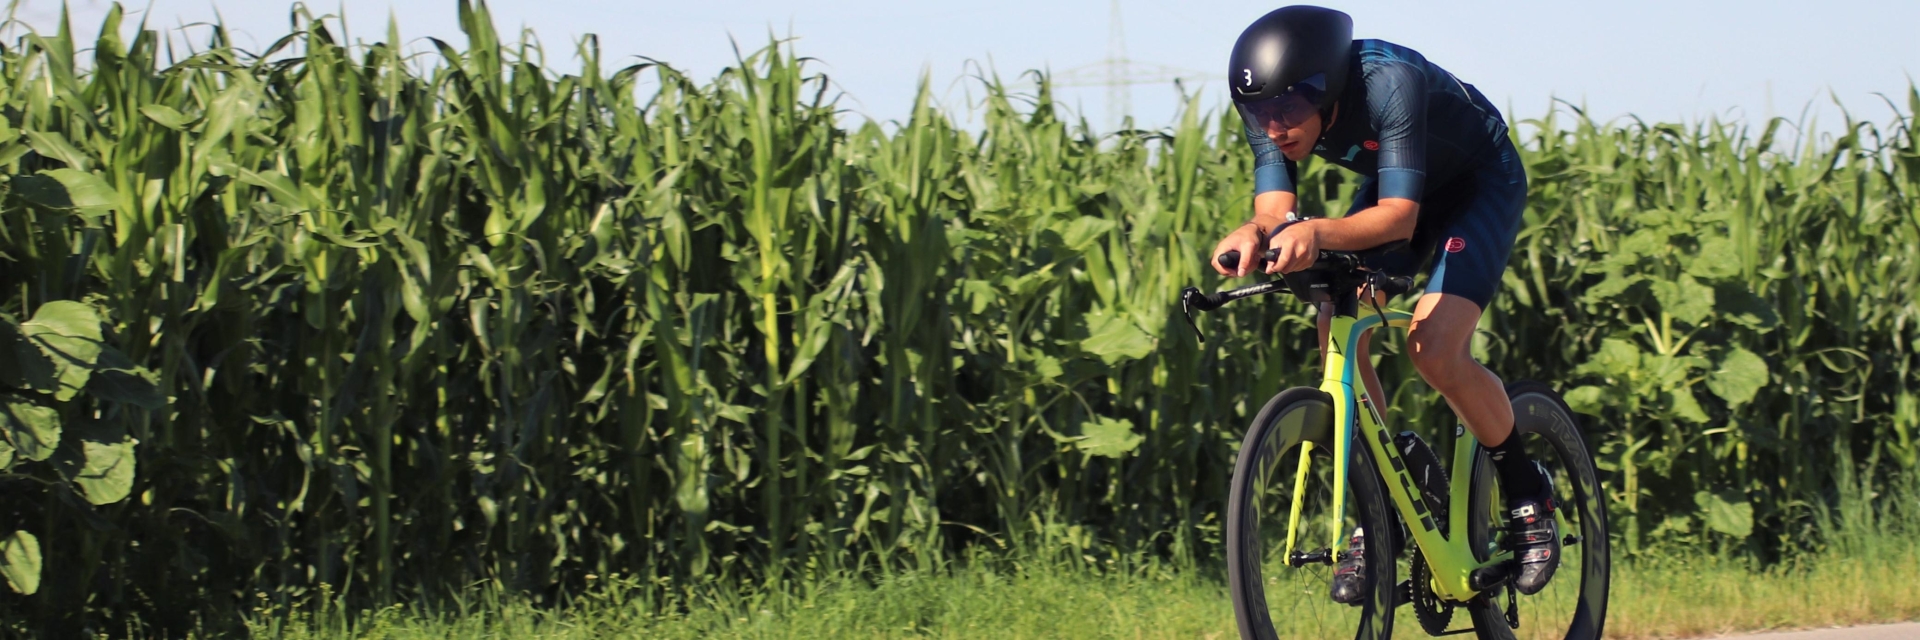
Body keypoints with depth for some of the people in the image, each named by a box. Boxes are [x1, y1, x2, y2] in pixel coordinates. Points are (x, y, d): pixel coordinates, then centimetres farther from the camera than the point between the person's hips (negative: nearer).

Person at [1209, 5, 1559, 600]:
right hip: (1393, 183, 6)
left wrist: (1319, 233, -61)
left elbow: (1400, 215, -43)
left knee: (1436, 351, -22)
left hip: (1481, 183, -6)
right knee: (1337, 337, -14)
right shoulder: (1272, 109, -22)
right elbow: (1274, 210, -26)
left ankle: (1528, 491, 1)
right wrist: (1253, 235, -50)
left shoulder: (1389, 82, -39)